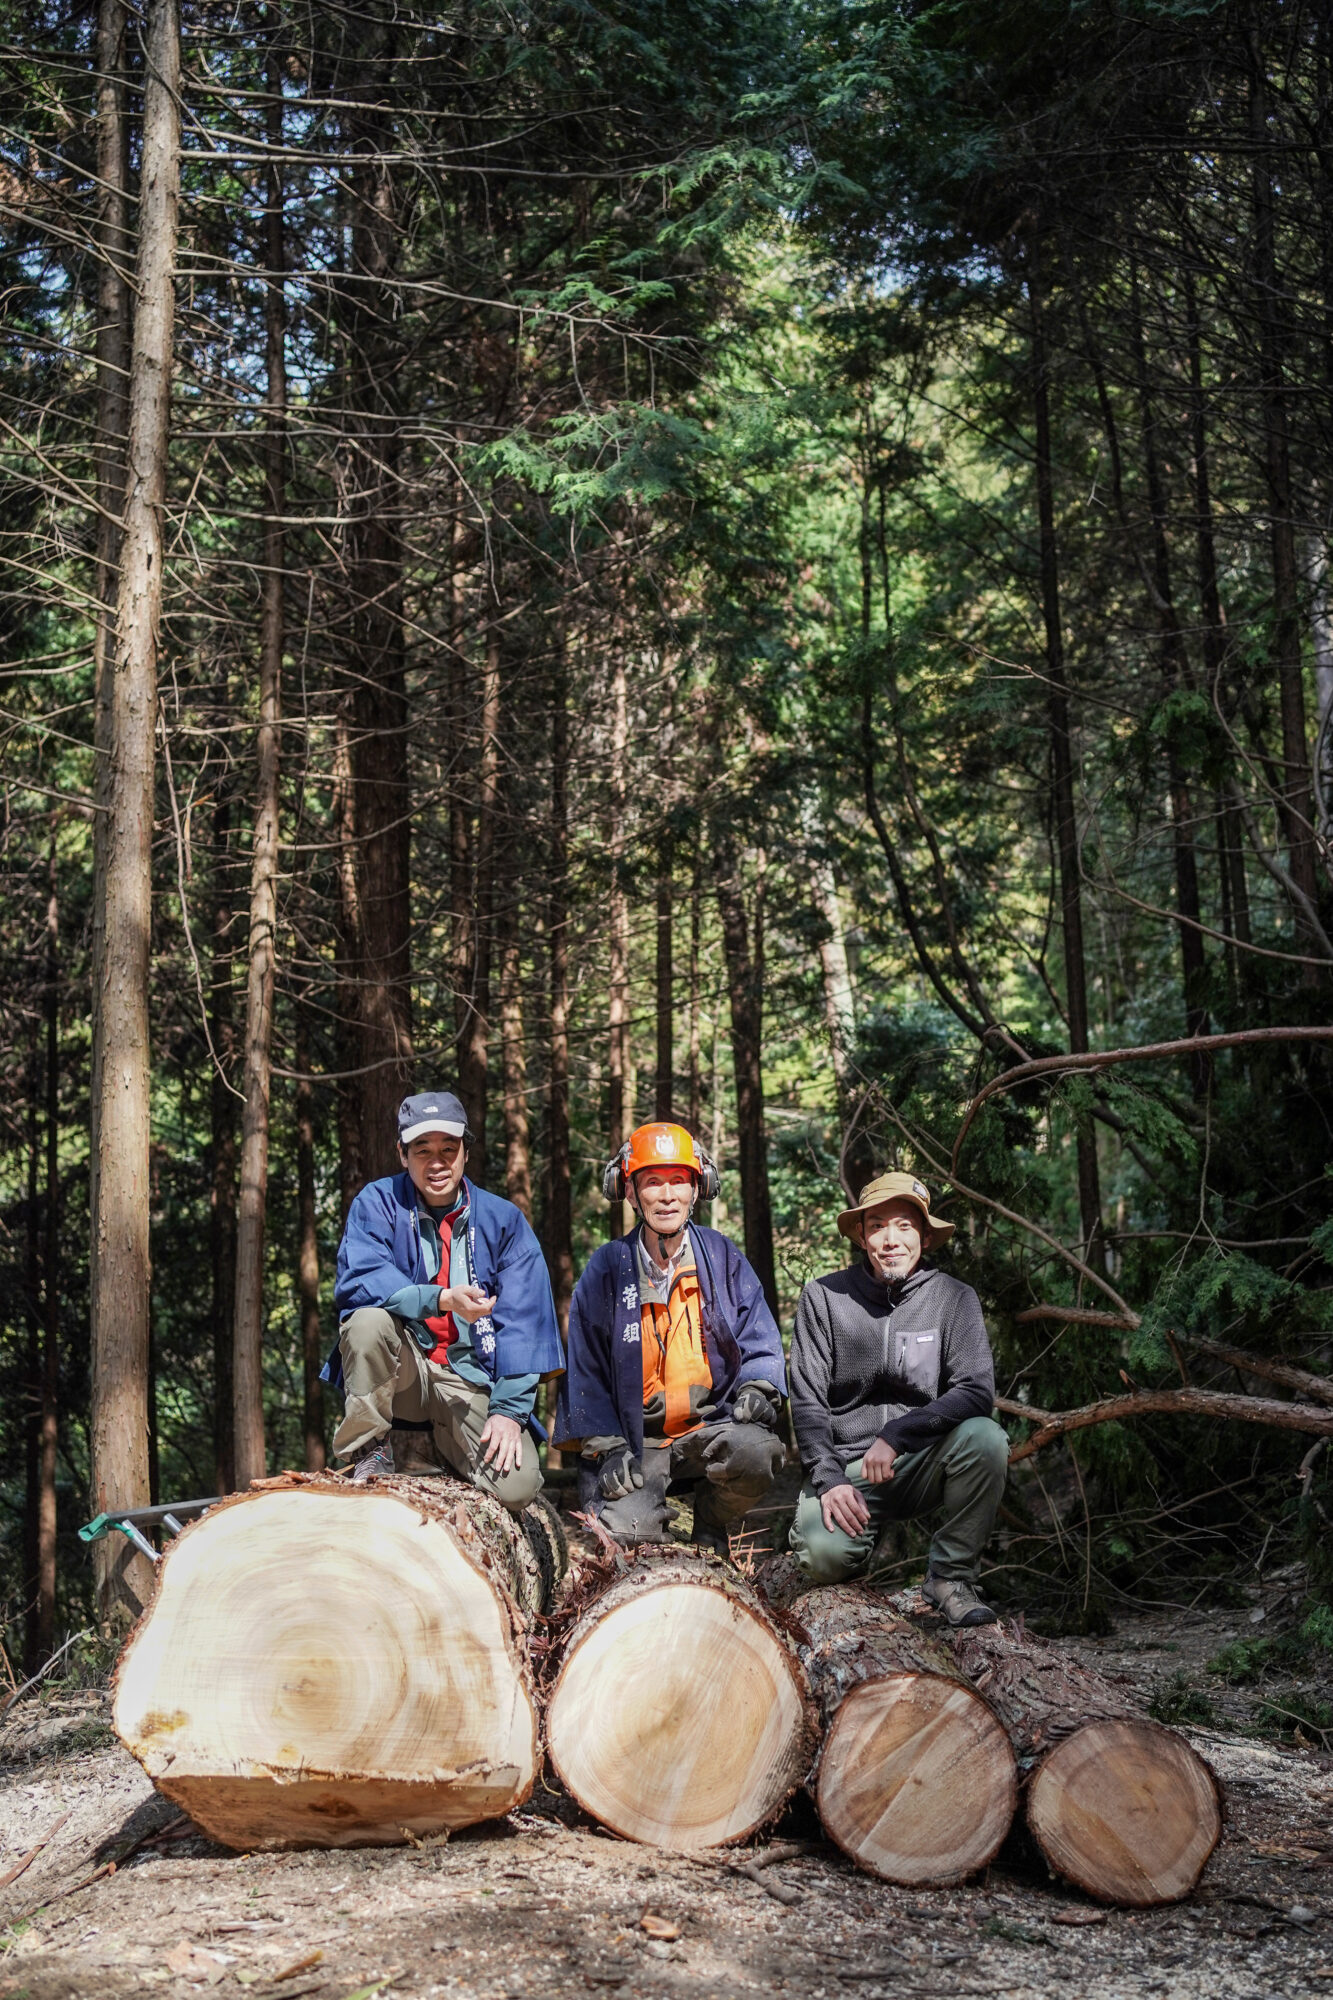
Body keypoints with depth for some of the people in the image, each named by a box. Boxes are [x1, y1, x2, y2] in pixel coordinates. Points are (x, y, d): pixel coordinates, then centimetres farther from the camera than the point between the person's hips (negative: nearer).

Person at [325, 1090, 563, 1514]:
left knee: (516, 1485, -22)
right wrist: (443, 1299, -34)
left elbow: (521, 1323, -5)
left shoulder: (503, 1220, 1)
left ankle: (429, 1448, 11)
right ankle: (370, 1453, -11)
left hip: (469, 1383, 1)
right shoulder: (378, 1203, -2)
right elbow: (357, 1280, -20)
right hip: (400, 1373, -1)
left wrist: (509, 1411, -16)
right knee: (368, 1320, -33)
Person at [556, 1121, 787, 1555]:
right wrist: (607, 1448, -5)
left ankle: (711, 1524, 1)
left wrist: (758, 1388, -14)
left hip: (712, 1424, 1)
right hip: (635, 1435, 0)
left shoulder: (723, 1259, 5)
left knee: (756, 1453, -33)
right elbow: (585, 1368, 5)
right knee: (625, 1533, -24)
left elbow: (761, 1344, 8)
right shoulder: (606, 1269, 3)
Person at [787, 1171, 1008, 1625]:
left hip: (922, 1463, 1)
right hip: (845, 1465, -1)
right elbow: (807, 1402, -2)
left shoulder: (954, 1299, -1)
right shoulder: (823, 1298, -1)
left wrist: (897, 1434, -22)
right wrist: (828, 1479, -16)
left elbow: (977, 1392, -12)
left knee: (984, 1437, -29)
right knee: (824, 1554, -28)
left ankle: (951, 1576, -12)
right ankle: (865, 1531, 10)